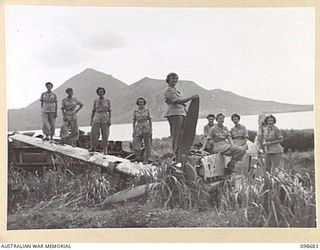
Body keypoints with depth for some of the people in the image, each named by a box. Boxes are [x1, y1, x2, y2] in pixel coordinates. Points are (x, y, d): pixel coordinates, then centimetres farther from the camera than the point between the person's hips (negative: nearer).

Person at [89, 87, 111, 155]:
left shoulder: (107, 101, 3)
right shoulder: (95, 101, 7)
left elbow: (109, 111, 2)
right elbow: (93, 111, 9)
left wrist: (110, 120, -8)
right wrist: (91, 121, 4)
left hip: (105, 120, -1)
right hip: (97, 119, 1)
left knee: (105, 135, 0)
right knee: (94, 134, -9)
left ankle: (105, 150, 11)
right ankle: (93, 148, 9)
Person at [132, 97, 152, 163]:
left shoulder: (147, 110, 4)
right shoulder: (135, 111, 6)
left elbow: (150, 121, 5)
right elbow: (134, 122, 8)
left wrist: (151, 130, -3)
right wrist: (134, 131, -2)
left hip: (146, 129, -1)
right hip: (138, 130, 1)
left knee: (147, 145, 1)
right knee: (135, 144, -15)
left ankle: (146, 159, 13)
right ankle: (138, 158, -5)